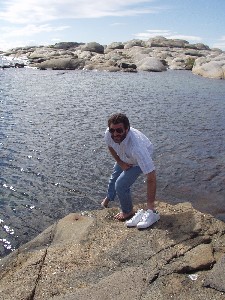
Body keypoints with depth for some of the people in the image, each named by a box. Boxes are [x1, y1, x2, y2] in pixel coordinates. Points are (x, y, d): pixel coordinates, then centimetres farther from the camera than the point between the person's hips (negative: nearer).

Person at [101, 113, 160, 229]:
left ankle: (128, 212, 14)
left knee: (121, 185, -16)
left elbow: (151, 177, -46)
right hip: (123, 158, 6)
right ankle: (108, 198, 58)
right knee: (114, 177, 25)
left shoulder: (136, 147, -49)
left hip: (139, 161, -5)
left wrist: (150, 207, -44)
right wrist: (120, 163, -11)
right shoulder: (108, 134, -34)